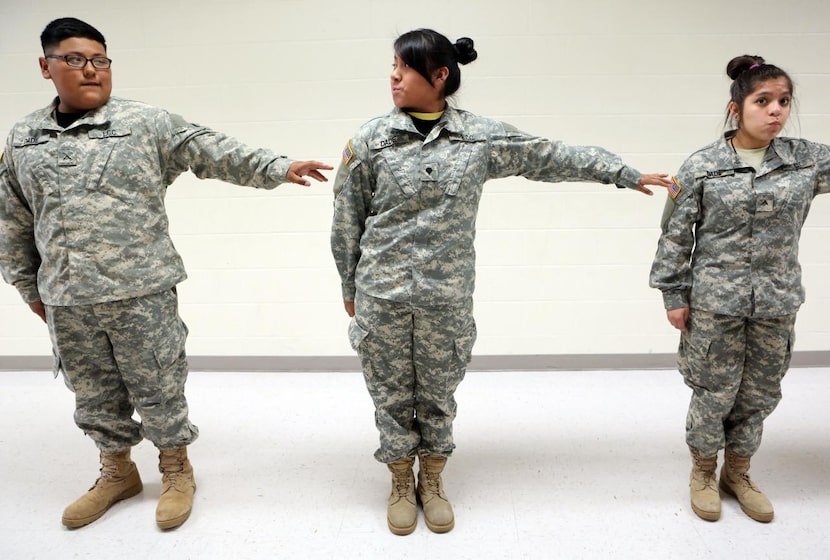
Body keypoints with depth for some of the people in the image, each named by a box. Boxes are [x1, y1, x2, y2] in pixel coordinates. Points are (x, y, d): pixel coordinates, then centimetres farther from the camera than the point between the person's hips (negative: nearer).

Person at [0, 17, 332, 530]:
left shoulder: (146, 124, -3)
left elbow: (216, 152, -7)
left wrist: (278, 168, -17)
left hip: (142, 293, -4)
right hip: (67, 303, 4)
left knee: (159, 390, 8)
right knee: (95, 395, 18)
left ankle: (177, 472, 30)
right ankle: (118, 473, 39)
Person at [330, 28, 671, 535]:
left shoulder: (481, 137, 0)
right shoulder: (371, 140, -2)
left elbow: (552, 157, 8)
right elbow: (347, 222, 4)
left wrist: (626, 174, 12)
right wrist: (350, 288, 8)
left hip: (446, 297, 0)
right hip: (381, 295, 0)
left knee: (438, 393, 13)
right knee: (392, 394, 11)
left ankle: (433, 482, 37)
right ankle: (402, 484, 34)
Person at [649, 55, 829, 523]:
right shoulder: (702, 166, -7)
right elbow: (676, 236, -5)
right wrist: (674, 296, -6)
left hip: (777, 303, 3)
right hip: (715, 301, -3)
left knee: (759, 394, 15)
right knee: (715, 392, 9)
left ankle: (738, 473, 37)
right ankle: (704, 472, 33)